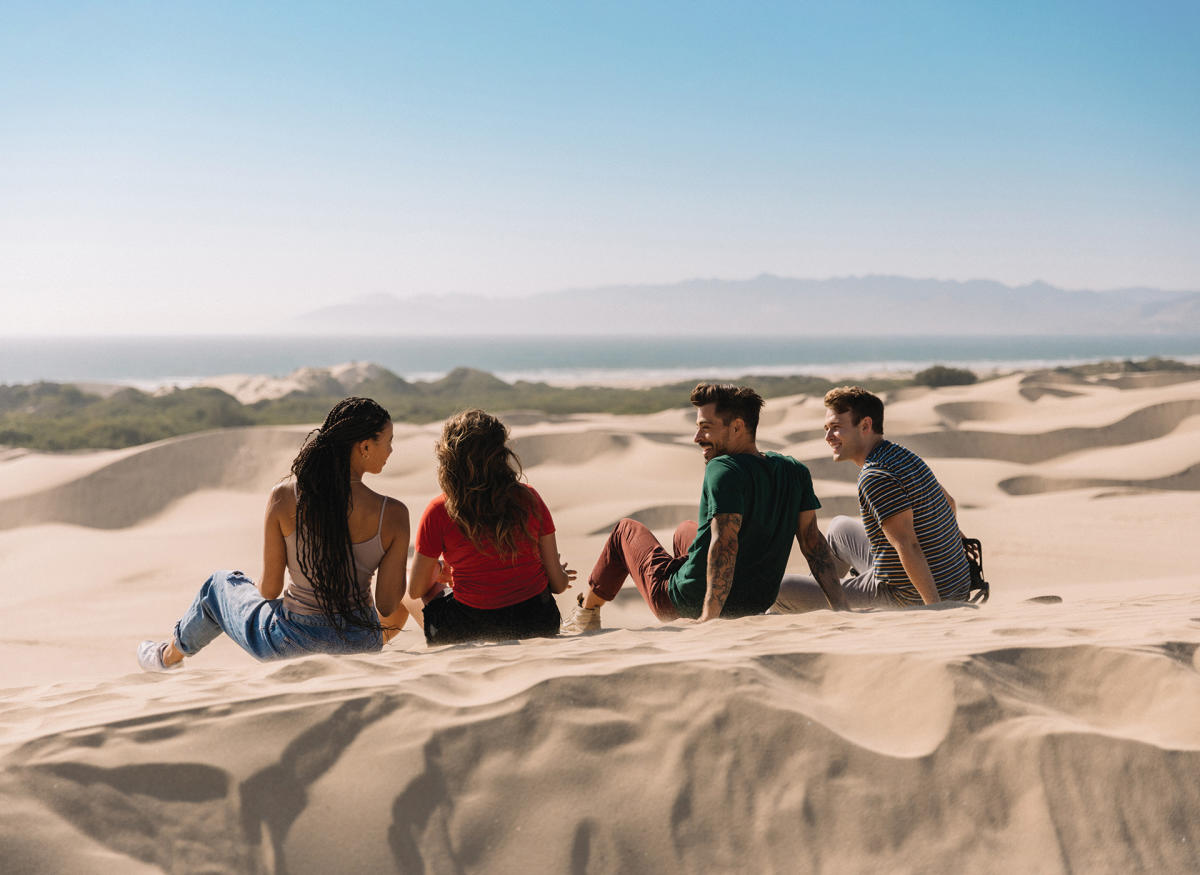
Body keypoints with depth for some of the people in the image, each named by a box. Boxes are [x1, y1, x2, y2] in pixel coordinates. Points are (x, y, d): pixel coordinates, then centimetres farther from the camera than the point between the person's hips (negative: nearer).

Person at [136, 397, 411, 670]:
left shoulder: (284, 498, -16)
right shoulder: (393, 515, -18)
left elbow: (270, 589, -8)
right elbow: (388, 607, -12)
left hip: (289, 647, 0)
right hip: (362, 647, 1)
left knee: (221, 584, 31)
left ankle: (171, 654, 59)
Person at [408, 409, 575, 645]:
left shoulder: (439, 512, -14)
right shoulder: (528, 498, -7)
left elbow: (416, 590, -2)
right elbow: (558, 584, -2)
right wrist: (561, 576, 23)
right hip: (539, 625, 2)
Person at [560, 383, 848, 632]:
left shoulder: (723, 469, -24)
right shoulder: (794, 471, -3)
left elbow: (724, 543, -33)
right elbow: (812, 539, -7)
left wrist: (708, 617, -34)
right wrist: (840, 606, -6)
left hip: (685, 605, -7)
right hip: (756, 605, 7)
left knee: (626, 530, 21)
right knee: (685, 529, 36)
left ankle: (587, 614, 37)